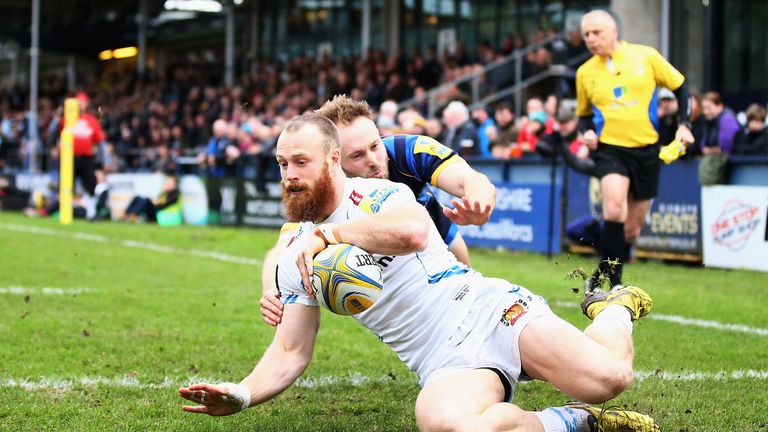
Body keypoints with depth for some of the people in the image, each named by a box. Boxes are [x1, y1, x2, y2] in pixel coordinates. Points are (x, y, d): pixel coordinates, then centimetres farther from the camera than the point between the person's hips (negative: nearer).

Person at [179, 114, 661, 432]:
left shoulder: (375, 195, -1)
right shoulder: (295, 260, 16)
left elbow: (413, 231, -25)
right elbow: (292, 352, 15)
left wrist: (329, 231, -14)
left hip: (486, 311, -2)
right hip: (445, 364, 3)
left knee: (606, 376, -24)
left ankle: (614, 307, 17)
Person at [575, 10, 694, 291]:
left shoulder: (645, 56, -1)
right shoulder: (585, 73, 4)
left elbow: (679, 86, 9)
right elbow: (583, 114, 18)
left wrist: (684, 125, -1)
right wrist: (587, 131, -3)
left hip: (647, 150, 1)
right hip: (610, 149, -1)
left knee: (633, 227, 8)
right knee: (614, 210, -28)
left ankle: (601, 278, 27)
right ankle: (612, 282, -20)